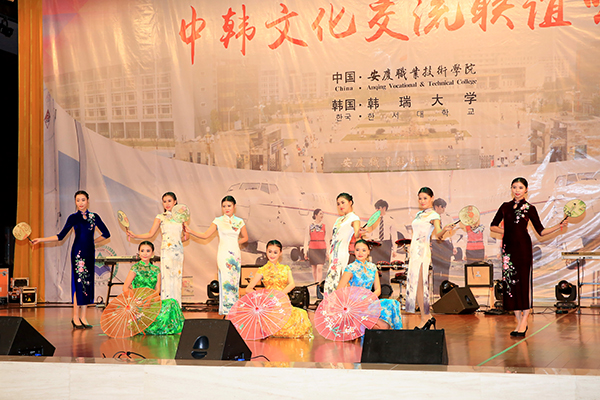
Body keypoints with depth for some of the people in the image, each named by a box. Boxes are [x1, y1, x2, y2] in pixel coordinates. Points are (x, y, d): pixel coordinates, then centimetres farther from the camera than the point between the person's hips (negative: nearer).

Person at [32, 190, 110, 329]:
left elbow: (106, 234, 13)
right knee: (79, 282, -8)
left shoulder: (94, 217, 9)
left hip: (90, 252, 3)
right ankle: (75, 317, -3)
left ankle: (83, 317, 7)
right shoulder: (73, 217, 2)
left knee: (88, 283, 2)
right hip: (78, 251, -3)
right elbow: (61, 236, 2)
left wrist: (93, 241, 6)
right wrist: (41, 240, -4)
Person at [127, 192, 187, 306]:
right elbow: (150, 234, 1)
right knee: (167, 277, -9)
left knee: (177, 277, 1)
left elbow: (185, 234, 18)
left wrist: (186, 236, -3)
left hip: (179, 250, 3)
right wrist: (134, 236, -9)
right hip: (167, 250, -3)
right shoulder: (160, 217, 5)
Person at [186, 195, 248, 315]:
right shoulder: (218, 221, 1)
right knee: (226, 280, -10)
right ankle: (225, 307, -7)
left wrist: (236, 242, 3)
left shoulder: (239, 222, 7)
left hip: (235, 254, 3)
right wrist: (190, 231, -13)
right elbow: (205, 235, -2)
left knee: (235, 280, 3)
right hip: (223, 254, -2)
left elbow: (245, 237, 18)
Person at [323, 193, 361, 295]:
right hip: (334, 252, 8)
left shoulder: (354, 218, -3)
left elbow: (356, 234, -20)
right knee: (331, 278, 3)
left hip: (342, 252, -8)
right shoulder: (339, 219, 22)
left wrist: (359, 233, -42)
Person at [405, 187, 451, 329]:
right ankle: (427, 317, 9)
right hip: (415, 252, 8)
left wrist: (445, 229, -40)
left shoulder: (433, 215, -5)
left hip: (423, 252, -8)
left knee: (419, 285, -11)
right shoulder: (419, 215, 19)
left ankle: (425, 319, -7)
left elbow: (438, 234, -20)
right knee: (415, 285, 4)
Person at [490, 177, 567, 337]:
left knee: (523, 281, -6)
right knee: (510, 281, 1)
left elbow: (541, 231, 4)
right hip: (508, 246, 4)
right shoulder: (505, 206, 13)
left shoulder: (529, 208, 4)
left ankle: (524, 320, -2)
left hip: (523, 246, -4)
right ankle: (519, 321, 9)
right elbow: (493, 226, 17)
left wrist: (559, 226, -7)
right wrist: (506, 231, 1)